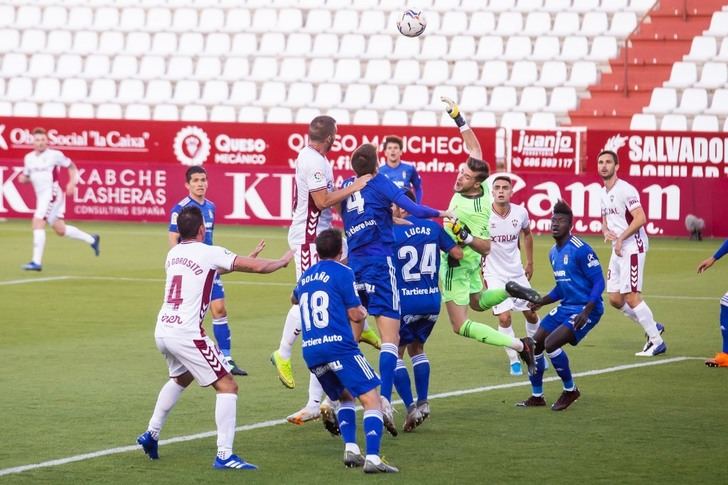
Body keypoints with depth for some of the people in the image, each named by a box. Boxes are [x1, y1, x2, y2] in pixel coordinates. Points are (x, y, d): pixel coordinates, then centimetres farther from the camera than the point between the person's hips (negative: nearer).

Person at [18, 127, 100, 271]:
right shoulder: (28, 158, 10)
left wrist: (72, 183, -10)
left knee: (38, 223, -19)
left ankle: (36, 262, -17)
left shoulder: (54, 155, -8)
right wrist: (23, 178, -2)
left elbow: (72, 166, 3)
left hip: (52, 194, -8)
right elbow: (27, 177, 22)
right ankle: (91, 240, 34)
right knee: (60, 230, 15)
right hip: (41, 196, 8)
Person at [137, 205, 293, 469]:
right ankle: (224, 455, -13)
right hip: (186, 333, -8)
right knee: (227, 386, -3)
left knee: (181, 378, 35)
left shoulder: (173, 254, 13)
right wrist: (282, 261, 16)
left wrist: (241, 261, 39)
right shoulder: (209, 253, -7)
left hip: (162, 330, 8)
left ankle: (151, 434, 38)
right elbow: (258, 267, -4)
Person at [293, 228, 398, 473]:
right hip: (339, 346, -7)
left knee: (344, 397, 26)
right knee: (371, 399, -6)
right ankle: (372, 457, -23)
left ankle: (350, 449, 8)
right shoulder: (342, 272, -1)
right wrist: (363, 312, 22)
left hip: (310, 352, 7)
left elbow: (294, 299, 42)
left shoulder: (305, 276, 19)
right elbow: (355, 315, 0)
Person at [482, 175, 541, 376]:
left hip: (517, 272, 4)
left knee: (531, 313, 9)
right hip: (494, 274, -4)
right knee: (504, 317, -14)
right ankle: (514, 361, 2)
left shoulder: (520, 212, -6)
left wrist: (530, 262, 18)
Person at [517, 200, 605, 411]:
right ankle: (536, 396, 19)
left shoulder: (580, 250, -17)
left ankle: (570, 391, -1)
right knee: (535, 344, 4)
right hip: (566, 307, 9)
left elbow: (598, 282, -17)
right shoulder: (553, 253, 10)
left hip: (586, 309, -9)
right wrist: (541, 302, 9)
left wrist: (586, 311, -25)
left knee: (551, 343, -22)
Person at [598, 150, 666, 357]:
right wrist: (605, 230, 3)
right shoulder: (603, 193, 15)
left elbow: (640, 219, -21)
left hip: (632, 247, -9)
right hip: (617, 250, 9)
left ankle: (657, 342, -3)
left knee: (631, 296, -11)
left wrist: (621, 238, -18)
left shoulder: (625, 190, -14)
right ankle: (653, 328, 22)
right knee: (614, 299, 7)